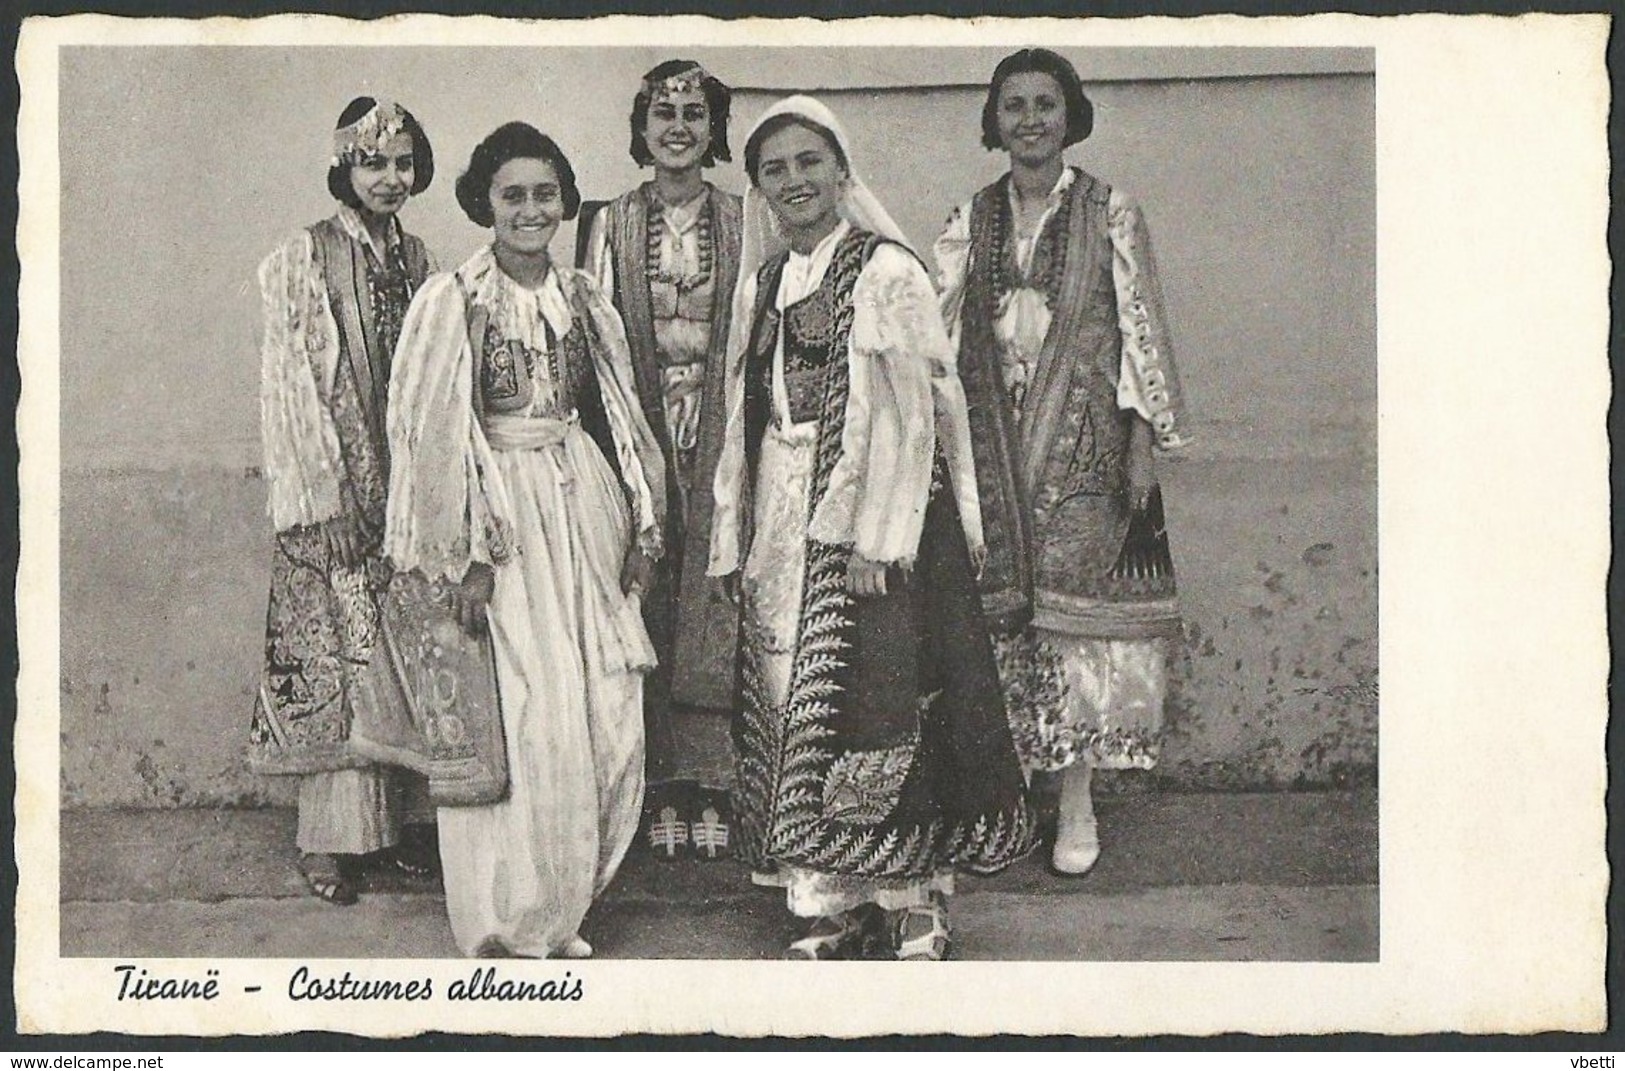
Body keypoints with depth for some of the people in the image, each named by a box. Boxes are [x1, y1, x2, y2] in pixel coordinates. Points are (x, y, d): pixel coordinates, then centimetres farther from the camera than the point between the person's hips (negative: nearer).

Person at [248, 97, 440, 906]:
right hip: (338, 489, -5)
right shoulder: (299, 263, -4)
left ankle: (403, 818, 15)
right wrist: (323, 499, -13)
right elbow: (289, 388, -8)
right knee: (334, 651, -3)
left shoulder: (415, 260, 11)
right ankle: (333, 838, 4)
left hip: (410, 484, 5)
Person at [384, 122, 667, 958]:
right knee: (530, 725, -7)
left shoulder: (582, 300, 11)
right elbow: (433, 433, -9)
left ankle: (563, 908, 19)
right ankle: (513, 926, 8)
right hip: (500, 517, -6)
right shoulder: (451, 301, -6)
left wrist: (640, 526, 11)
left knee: (608, 720, 4)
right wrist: (468, 558, -14)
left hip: (584, 511, 6)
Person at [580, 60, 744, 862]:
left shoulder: (742, 224, 5)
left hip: (719, 432, 0)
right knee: (650, 605, 2)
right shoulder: (613, 225, 5)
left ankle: (711, 786, 8)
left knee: (715, 606, 0)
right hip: (640, 431, 0)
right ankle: (663, 789, 9)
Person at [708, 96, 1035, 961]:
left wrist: (874, 538, -17)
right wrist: (736, 534, 12)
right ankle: (835, 907, 13)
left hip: (873, 509, -6)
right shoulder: (763, 282, 14)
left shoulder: (886, 272, -6)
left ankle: (913, 906, 5)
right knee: (793, 708, 5)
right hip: (783, 518, 7)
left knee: (877, 707, -7)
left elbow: (910, 416, -12)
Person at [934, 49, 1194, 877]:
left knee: (1079, 600, -4)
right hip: (995, 439, 3)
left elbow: (1142, 332, -1)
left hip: (1083, 439, -3)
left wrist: (1143, 443, -7)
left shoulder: (1110, 218, 1)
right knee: (1000, 603, 3)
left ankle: (1078, 802, 4)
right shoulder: (971, 223, 10)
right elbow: (930, 322, 5)